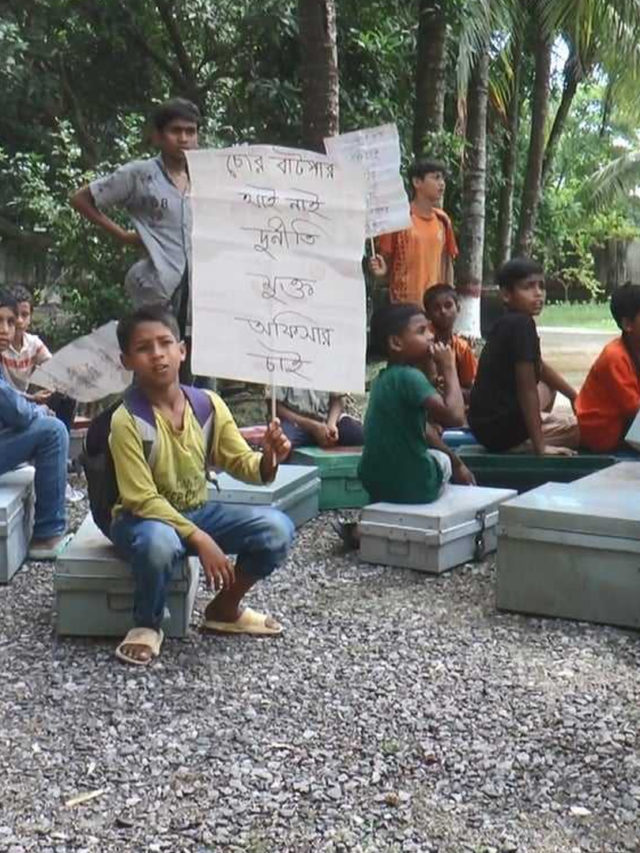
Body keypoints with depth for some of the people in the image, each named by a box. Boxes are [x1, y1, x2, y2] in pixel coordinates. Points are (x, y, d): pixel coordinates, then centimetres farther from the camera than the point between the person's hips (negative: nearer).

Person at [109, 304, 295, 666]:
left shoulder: (209, 404, -6)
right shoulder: (126, 420, -20)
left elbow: (241, 462, -1)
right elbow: (142, 499, -22)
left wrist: (268, 459, -26)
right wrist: (199, 539, -29)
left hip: (199, 511, 5)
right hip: (143, 519, -5)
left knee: (278, 527, -14)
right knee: (160, 542, -41)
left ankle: (224, 609, 11)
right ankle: (148, 624, -8)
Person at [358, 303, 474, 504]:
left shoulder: (384, 378, 9)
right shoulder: (409, 377, -21)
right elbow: (454, 416, -30)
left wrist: (456, 462, 22)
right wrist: (449, 368, -18)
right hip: (410, 485, -8)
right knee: (443, 460, 24)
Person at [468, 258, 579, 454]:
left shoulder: (507, 323, 12)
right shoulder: (522, 324, -17)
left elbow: (540, 368, 28)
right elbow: (527, 388, -22)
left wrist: (575, 397, 32)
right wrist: (540, 446, -23)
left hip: (488, 420, 10)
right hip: (499, 427, -10)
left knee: (547, 385, 32)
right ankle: (519, 446, -9)